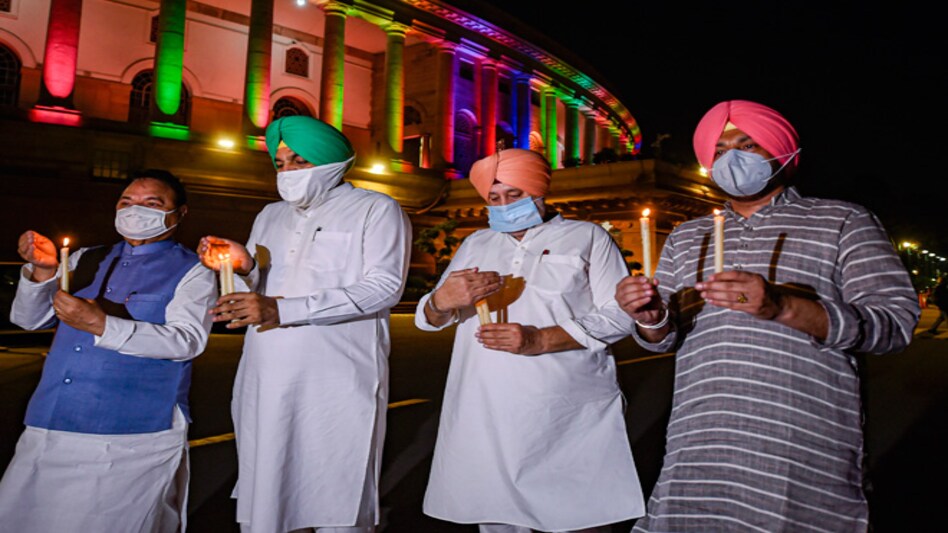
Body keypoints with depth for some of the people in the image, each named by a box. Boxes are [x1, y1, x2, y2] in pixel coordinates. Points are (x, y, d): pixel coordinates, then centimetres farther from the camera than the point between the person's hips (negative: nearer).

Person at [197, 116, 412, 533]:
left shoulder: (376, 210, 1)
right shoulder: (271, 216, 20)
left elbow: (385, 286, -14)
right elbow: (256, 294, 20)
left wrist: (282, 309, -20)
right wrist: (244, 270, -5)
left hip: (338, 385, -5)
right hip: (265, 383, 6)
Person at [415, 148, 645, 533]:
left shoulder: (587, 237, 8)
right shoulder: (476, 244, 18)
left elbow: (619, 315, -3)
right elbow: (428, 320, 13)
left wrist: (540, 340, -17)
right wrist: (441, 300, -12)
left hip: (572, 420, -3)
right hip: (486, 419, 3)